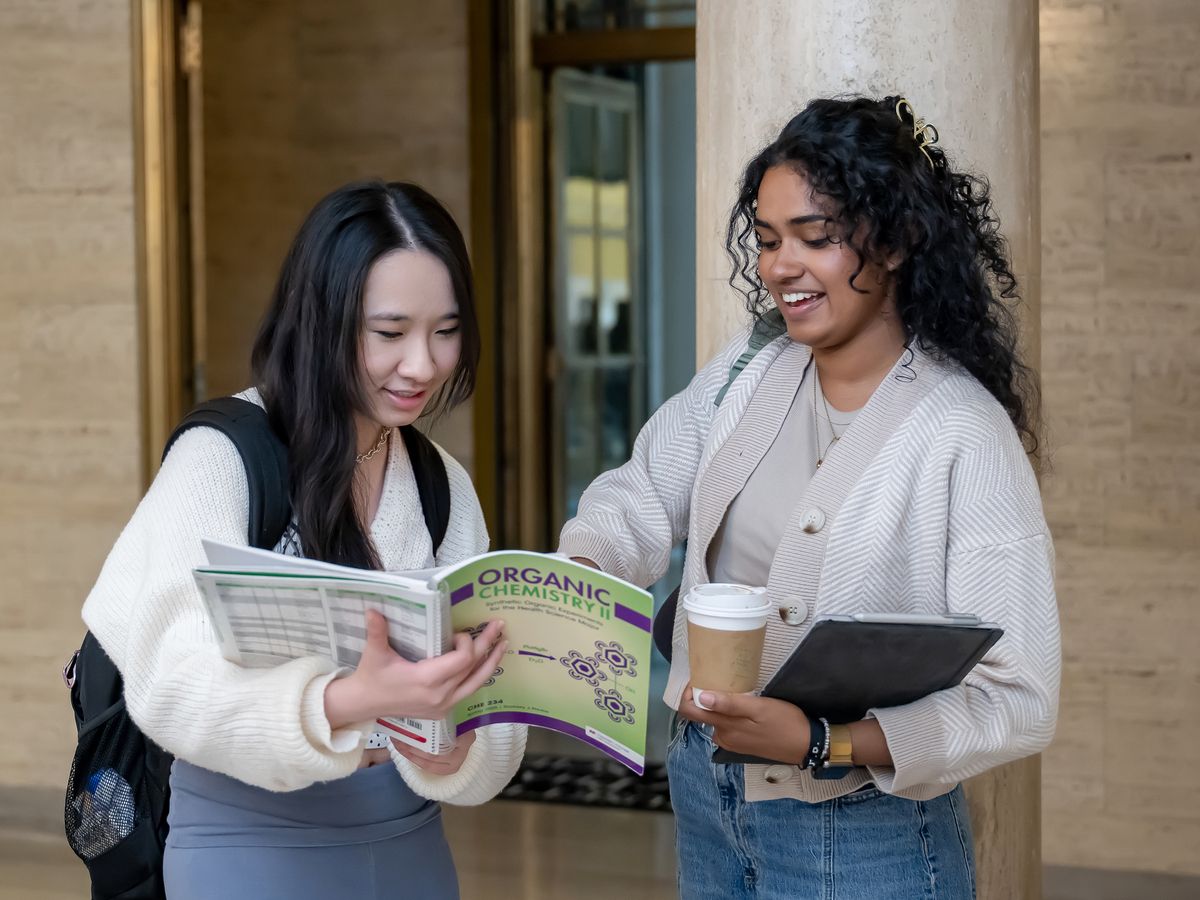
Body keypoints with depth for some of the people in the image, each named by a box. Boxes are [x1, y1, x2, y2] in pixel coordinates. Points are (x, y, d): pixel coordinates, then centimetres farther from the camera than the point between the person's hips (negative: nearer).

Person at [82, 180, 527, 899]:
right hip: (253, 842, -5)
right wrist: (349, 701, -43)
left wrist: (454, 752, -25)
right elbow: (172, 679, -26)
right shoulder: (221, 457, -13)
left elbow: (482, 681, -2)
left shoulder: (445, 484, 4)